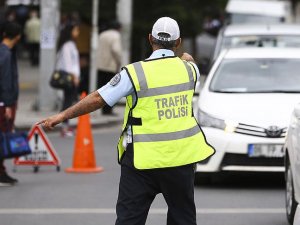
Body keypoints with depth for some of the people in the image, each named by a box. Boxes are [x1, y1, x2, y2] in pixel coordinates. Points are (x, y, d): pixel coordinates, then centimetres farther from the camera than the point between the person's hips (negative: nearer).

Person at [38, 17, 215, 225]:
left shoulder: (135, 73, -11)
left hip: (144, 159, -3)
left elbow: (98, 99, -9)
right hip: (181, 157, 3)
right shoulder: (188, 68, 1)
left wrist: (62, 116, 0)